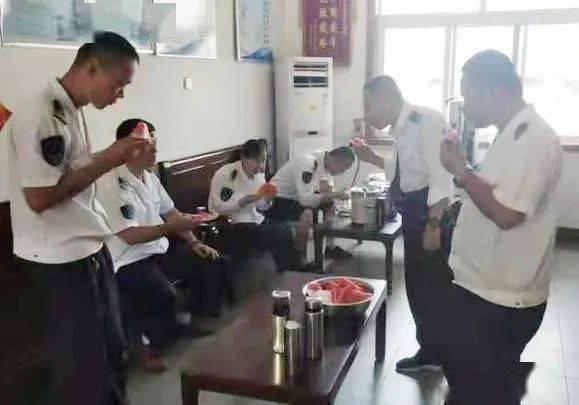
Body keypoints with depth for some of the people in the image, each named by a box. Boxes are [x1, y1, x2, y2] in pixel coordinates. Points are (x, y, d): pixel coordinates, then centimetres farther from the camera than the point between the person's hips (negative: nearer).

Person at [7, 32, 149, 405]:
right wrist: (108, 160, -20)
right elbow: (39, 196, -25)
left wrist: (114, 157, 4)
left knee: (112, 354, 20)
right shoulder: (40, 114, -20)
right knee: (81, 368, 5)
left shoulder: (71, 110, 9)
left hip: (90, 250, 9)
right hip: (61, 261, -9)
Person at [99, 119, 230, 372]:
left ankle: (201, 324, 19)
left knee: (215, 265, 1)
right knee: (163, 294, -34)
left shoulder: (150, 178, 10)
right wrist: (171, 228, -31)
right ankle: (147, 343, -4)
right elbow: (130, 236, -25)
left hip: (161, 251, 9)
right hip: (130, 262, -9)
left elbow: (170, 212, 15)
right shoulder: (114, 186, -19)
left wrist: (193, 242, 4)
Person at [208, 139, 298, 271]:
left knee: (285, 232, -19)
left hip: (257, 221, 6)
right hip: (232, 227, -6)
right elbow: (217, 208, -15)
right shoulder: (224, 175, -14)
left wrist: (267, 200, -9)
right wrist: (245, 200, -22)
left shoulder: (259, 173, 6)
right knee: (277, 237, -24)